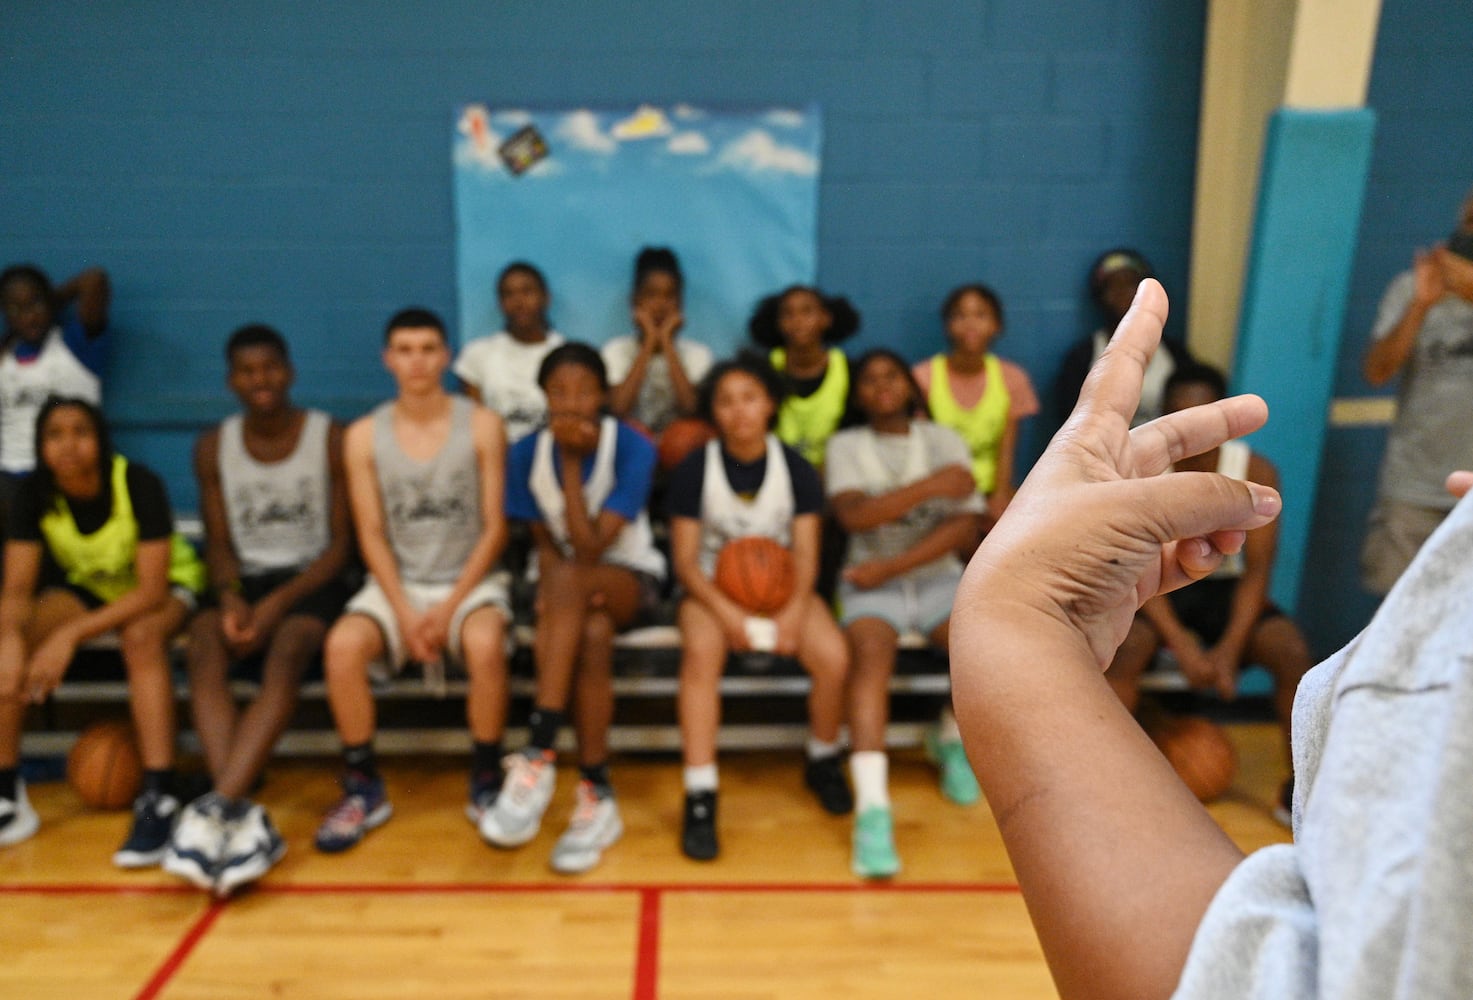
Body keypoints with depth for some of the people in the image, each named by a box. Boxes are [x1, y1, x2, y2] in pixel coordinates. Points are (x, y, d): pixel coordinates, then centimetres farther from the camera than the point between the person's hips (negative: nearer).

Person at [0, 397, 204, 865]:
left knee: (140, 637, -37)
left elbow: (151, 590, -29)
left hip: (164, 585, -4)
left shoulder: (138, 484, -27)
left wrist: (70, 635, -39)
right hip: (86, 585, 4)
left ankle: (159, 800, -37)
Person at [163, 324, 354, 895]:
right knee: (203, 645, -29)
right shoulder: (214, 447, 7)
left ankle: (215, 807, -42)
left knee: (286, 654, -34)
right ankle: (244, 816, -39)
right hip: (246, 580, 3)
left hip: (311, 580, -3)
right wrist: (230, 597, -15)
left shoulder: (330, 438, -3)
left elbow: (341, 542, -5)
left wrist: (280, 602, -19)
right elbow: (219, 542, 7)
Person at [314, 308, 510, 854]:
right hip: (396, 583, 2)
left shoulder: (481, 426, -3)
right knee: (341, 647, -26)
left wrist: (450, 608, -14)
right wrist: (406, 613, -14)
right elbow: (371, 535, -1)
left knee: (485, 646, -33)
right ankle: (363, 789, -7)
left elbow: (494, 528, -5)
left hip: (469, 581, -2)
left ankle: (486, 781, -11)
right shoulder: (364, 435, 1)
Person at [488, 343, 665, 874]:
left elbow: (589, 549, -22)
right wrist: (551, 597, -23)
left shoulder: (632, 448, -15)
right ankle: (597, 795, -25)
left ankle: (538, 757, -36)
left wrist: (571, 460, -24)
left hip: (630, 576, -2)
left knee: (568, 577, -38)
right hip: (567, 581, 3)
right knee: (590, 634, -35)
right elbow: (546, 544, -3)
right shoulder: (528, 453, -5)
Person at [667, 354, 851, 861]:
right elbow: (685, 558, -7)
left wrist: (794, 610, -23)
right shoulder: (694, 470, -5)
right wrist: (725, 611, -23)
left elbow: (806, 553, -4)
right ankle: (700, 796, -28)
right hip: (713, 588, -1)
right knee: (701, 652, -35)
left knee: (834, 658, -24)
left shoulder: (796, 469, -1)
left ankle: (823, 762, 7)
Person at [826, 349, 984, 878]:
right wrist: (930, 485, -19)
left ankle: (952, 739, 10)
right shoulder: (846, 446, 6)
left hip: (937, 577, 2)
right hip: (872, 583, -2)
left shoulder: (945, 440, 8)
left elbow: (963, 526, -5)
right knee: (872, 656, -32)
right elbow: (853, 515, -14)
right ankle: (872, 806, -38)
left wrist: (890, 566, -13)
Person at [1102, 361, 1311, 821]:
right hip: (1159, 590, -1)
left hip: (1225, 588, 2)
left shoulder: (1256, 472, -11)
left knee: (1294, 652, -23)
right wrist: (1182, 644, -26)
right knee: (1125, 650, -31)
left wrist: (1229, 647, -22)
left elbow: (1257, 570, -10)